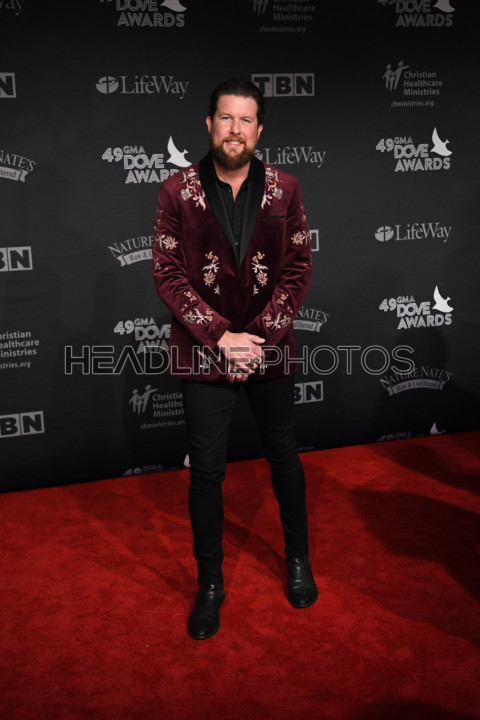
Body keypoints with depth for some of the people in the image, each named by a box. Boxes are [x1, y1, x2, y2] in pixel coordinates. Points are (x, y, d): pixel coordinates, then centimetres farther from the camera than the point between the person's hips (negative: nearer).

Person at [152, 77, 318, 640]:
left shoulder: (284, 189, -1)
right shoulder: (177, 191, -4)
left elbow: (299, 269, -1)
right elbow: (167, 274, -6)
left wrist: (260, 335, -12)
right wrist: (221, 336, -15)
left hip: (270, 350, 2)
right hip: (203, 354, -1)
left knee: (284, 456, 15)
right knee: (206, 470, 5)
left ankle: (297, 557, 38)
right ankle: (209, 583, 24)